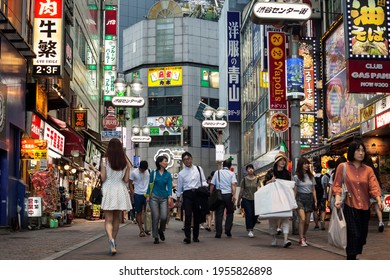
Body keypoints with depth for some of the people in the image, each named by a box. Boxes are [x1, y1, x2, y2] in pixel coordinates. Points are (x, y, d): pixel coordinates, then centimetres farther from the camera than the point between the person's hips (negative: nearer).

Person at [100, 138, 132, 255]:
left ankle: (111, 239, -27)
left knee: (108, 220, -2)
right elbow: (126, 180, 0)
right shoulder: (125, 161, 2)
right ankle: (113, 243, 19)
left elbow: (103, 178, -5)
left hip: (108, 190, -3)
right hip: (120, 190, 3)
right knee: (116, 219, 15)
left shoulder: (105, 160, -6)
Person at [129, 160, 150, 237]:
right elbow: (130, 184, 3)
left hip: (147, 194, 1)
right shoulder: (134, 172, -5)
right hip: (138, 195, -1)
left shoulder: (149, 172, 1)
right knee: (139, 212, 2)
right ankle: (141, 230, 9)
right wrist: (133, 193, -6)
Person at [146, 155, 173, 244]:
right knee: (155, 217, -2)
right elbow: (150, 184, 6)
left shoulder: (168, 174, 4)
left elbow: (169, 186, -1)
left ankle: (161, 230, 21)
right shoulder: (153, 173, 1)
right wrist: (148, 195, 2)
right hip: (154, 197, -1)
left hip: (164, 198, 1)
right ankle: (156, 237, 11)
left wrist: (170, 197, -15)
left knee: (164, 217, -10)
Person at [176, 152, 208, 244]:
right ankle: (187, 237, -14)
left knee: (197, 215, 6)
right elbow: (179, 187, 14)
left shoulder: (199, 169, 11)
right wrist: (178, 198, 15)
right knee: (188, 215, -13)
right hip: (187, 194, -1)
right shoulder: (181, 173, 9)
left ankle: (195, 236, 18)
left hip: (198, 193, 1)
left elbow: (203, 181, 11)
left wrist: (204, 188, -8)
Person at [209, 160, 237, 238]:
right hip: (228, 194, -1)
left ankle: (218, 233, -2)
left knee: (219, 214, 1)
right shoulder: (232, 174, 7)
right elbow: (233, 184, -9)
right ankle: (228, 230, 2)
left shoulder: (217, 172, 11)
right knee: (230, 212, 14)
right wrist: (234, 195, -16)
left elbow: (212, 185, 6)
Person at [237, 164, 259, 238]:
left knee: (255, 215, -1)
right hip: (246, 199, -2)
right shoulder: (244, 179, 3)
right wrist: (238, 202, 11)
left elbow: (258, 190, 0)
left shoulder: (257, 179, 6)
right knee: (249, 214, -15)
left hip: (254, 200, 2)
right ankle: (249, 230, -8)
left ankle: (250, 228, 24)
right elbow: (241, 191, 7)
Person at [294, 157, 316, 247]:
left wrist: (315, 200, 10)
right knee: (302, 219, -17)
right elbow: (295, 190, 0)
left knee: (307, 221, 6)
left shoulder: (311, 176, 11)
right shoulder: (297, 176, -1)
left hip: (309, 198, 5)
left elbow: (313, 190, 15)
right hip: (300, 198, -4)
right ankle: (301, 239, -13)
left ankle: (304, 237, 24)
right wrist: (294, 201, -5)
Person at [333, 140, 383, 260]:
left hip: (364, 208, 4)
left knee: (362, 235, 10)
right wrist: (338, 199, -19)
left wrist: (379, 200, -20)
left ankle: (353, 256, 30)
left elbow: (374, 187, -3)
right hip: (349, 207, -4)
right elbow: (337, 185, -2)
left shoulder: (368, 170, 8)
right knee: (354, 235, -13)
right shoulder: (343, 167, 1)